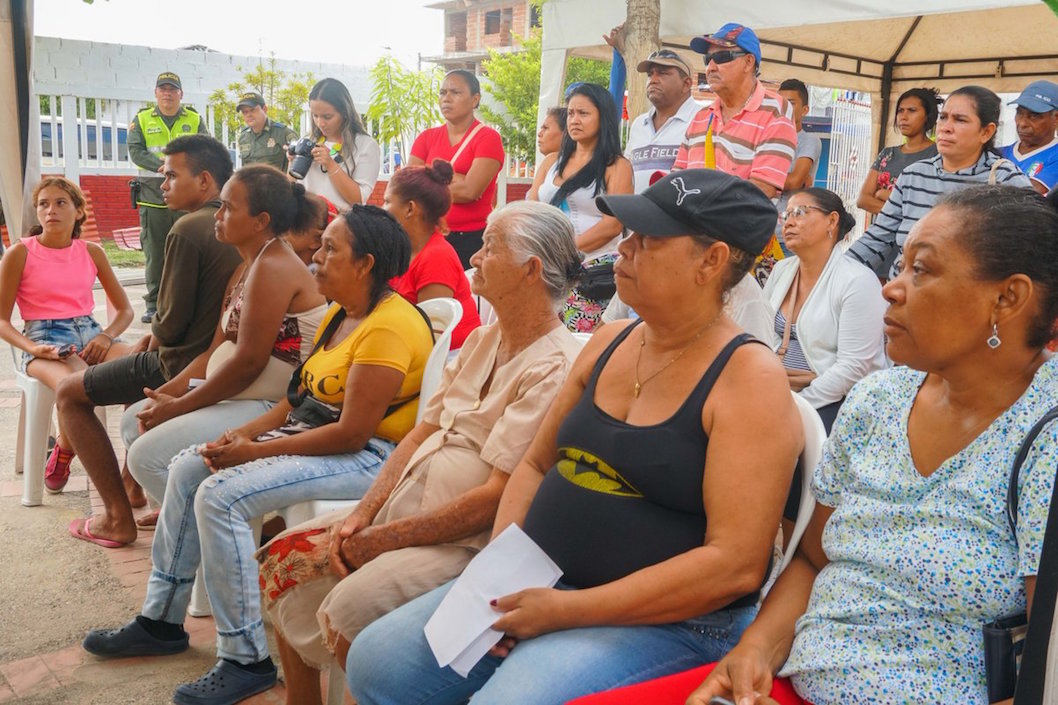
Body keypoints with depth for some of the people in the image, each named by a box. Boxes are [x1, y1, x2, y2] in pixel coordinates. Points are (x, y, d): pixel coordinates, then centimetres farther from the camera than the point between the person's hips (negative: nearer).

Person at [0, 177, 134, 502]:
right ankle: (62, 454, -3)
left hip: (88, 333, 4)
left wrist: (106, 336, -6)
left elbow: (124, 309, 16)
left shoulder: (92, 252, 12)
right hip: (44, 340, -3)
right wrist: (32, 348, -16)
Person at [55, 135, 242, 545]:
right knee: (138, 367, 37)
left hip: (186, 365, -9)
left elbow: (172, 323, -18)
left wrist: (152, 341, 3)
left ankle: (119, 517, 6)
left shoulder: (188, 230, -20)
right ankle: (133, 486, 40)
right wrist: (153, 336, 10)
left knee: (69, 394, 8)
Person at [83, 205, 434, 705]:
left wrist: (254, 453, -18)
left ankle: (247, 661, -11)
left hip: (369, 455, -11)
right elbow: (301, 398, 13)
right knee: (188, 467, 8)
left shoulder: (388, 327, -21)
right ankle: (161, 621, 20)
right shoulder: (339, 315, 12)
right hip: (313, 433, 11)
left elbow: (352, 432, -25)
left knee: (220, 494, -23)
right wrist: (244, 434, -4)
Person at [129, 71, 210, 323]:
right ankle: (154, 304, 9)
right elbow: (135, 151, -2)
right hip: (152, 196, 0)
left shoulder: (195, 120, 12)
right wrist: (162, 166, -17)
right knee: (154, 252, 2)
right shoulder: (142, 120, 10)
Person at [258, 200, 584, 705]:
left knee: (351, 607, -29)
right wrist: (362, 514, -1)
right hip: (402, 511, 9)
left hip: (470, 540, -9)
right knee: (285, 559, 7)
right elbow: (421, 433, 11)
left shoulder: (554, 369, -19)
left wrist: (382, 540, -17)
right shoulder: (481, 341, 12)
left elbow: (496, 498, -22)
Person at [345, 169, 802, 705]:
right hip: (538, 584, 7)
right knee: (374, 662, -2)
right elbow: (535, 466, 15)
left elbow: (735, 564, -20)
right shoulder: (608, 344, 7)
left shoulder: (749, 377, -14)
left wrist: (566, 610, -20)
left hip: (667, 622, -6)